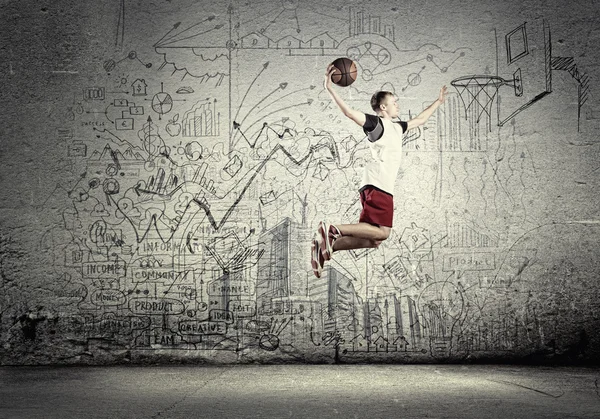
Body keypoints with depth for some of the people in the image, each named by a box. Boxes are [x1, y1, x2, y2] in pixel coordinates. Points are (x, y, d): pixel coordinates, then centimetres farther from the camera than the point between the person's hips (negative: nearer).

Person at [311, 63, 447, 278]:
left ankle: (325, 247, -2)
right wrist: (329, 88, -25)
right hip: (376, 185, -9)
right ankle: (332, 229, -18)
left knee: (373, 240, 0)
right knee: (381, 232, -19)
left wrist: (437, 102, 49)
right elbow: (349, 112, -15)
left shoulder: (396, 126, 25)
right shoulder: (375, 123, -2)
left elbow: (419, 120, 42)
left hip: (383, 188, 9)